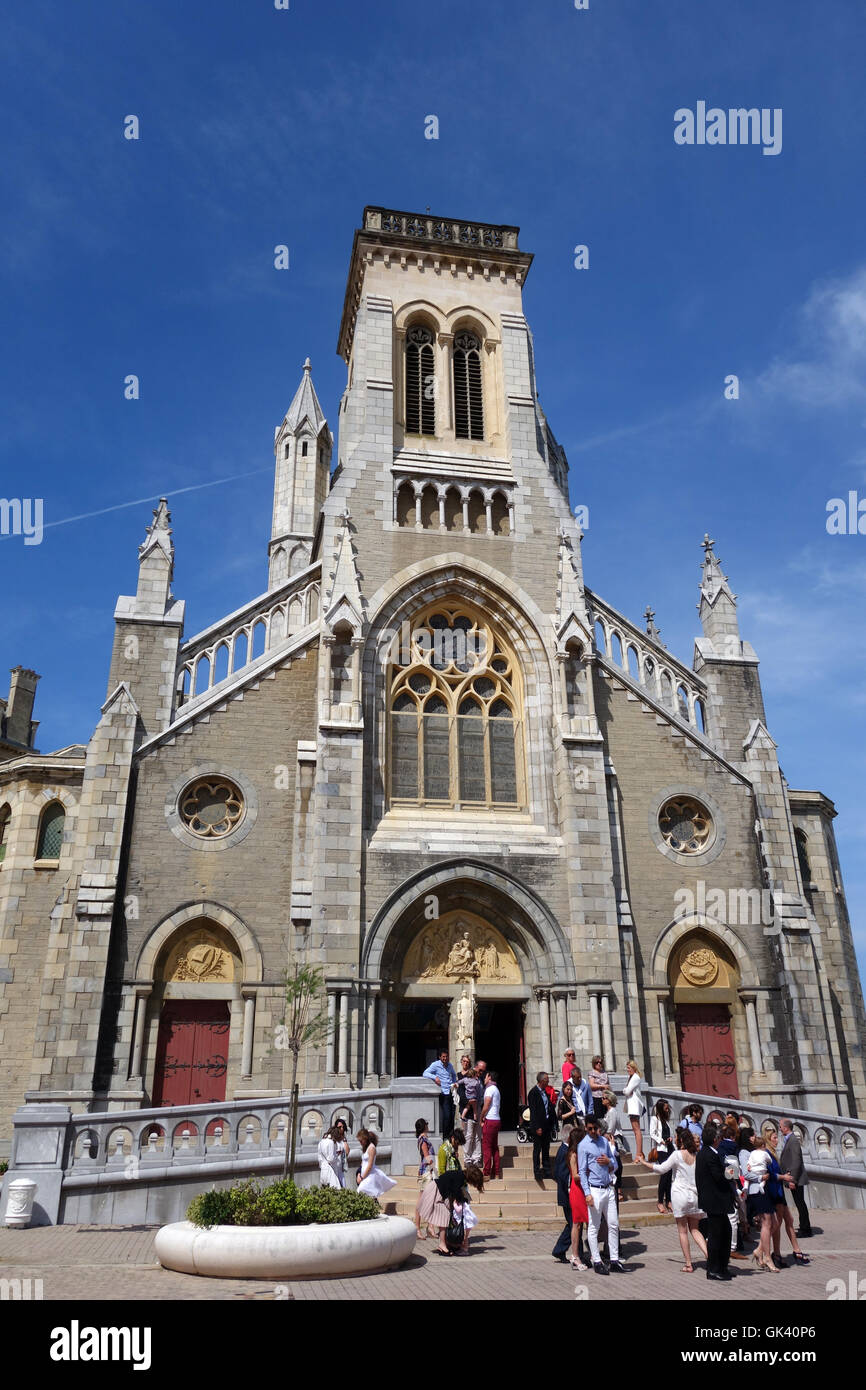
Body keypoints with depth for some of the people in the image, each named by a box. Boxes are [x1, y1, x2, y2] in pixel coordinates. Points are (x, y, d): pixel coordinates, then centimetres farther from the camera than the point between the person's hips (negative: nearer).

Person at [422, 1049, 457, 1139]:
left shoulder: (450, 1065, 15)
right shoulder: (436, 1065, -4)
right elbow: (425, 1073, -13)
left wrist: (455, 1082, 14)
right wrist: (435, 1077, -27)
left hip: (451, 1093, 5)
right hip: (443, 1094, -5)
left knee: (452, 1115, 5)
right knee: (446, 1116, -12)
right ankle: (445, 1137, -2)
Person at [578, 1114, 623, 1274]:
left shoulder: (604, 1141, 11)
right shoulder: (583, 1145, -7)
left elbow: (615, 1165, 18)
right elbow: (582, 1171, -9)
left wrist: (608, 1162, -5)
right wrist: (587, 1194, -15)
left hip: (608, 1188, 6)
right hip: (594, 1190, -6)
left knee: (614, 1225, 7)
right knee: (594, 1227, 0)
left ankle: (614, 1261, 15)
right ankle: (596, 1262, 8)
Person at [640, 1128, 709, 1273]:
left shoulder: (677, 1154, -11)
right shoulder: (697, 1155, 3)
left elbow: (662, 1169, -9)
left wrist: (644, 1163, 1)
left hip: (680, 1194, -5)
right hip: (694, 1195, 5)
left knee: (682, 1231, 5)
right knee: (694, 1230, 15)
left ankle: (688, 1264, 7)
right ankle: (709, 1255, -2)